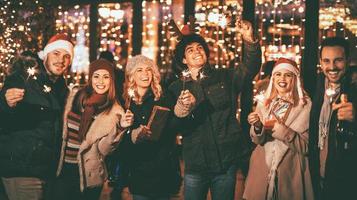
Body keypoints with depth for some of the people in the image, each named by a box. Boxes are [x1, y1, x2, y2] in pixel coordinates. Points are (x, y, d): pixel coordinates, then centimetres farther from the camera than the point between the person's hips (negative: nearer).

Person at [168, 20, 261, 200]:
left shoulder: (224, 78, 8)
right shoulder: (176, 88, 7)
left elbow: (250, 67, -8)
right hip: (195, 165, 0)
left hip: (226, 162, 0)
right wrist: (181, 110, -24)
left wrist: (249, 40, -25)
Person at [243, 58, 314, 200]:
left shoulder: (305, 105, -10)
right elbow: (258, 140, 6)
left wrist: (278, 128, -22)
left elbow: (305, 146, -14)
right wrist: (257, 127, -15)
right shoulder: (264, 104, 3)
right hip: (262, 170, 4)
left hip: (290, 173, -3)